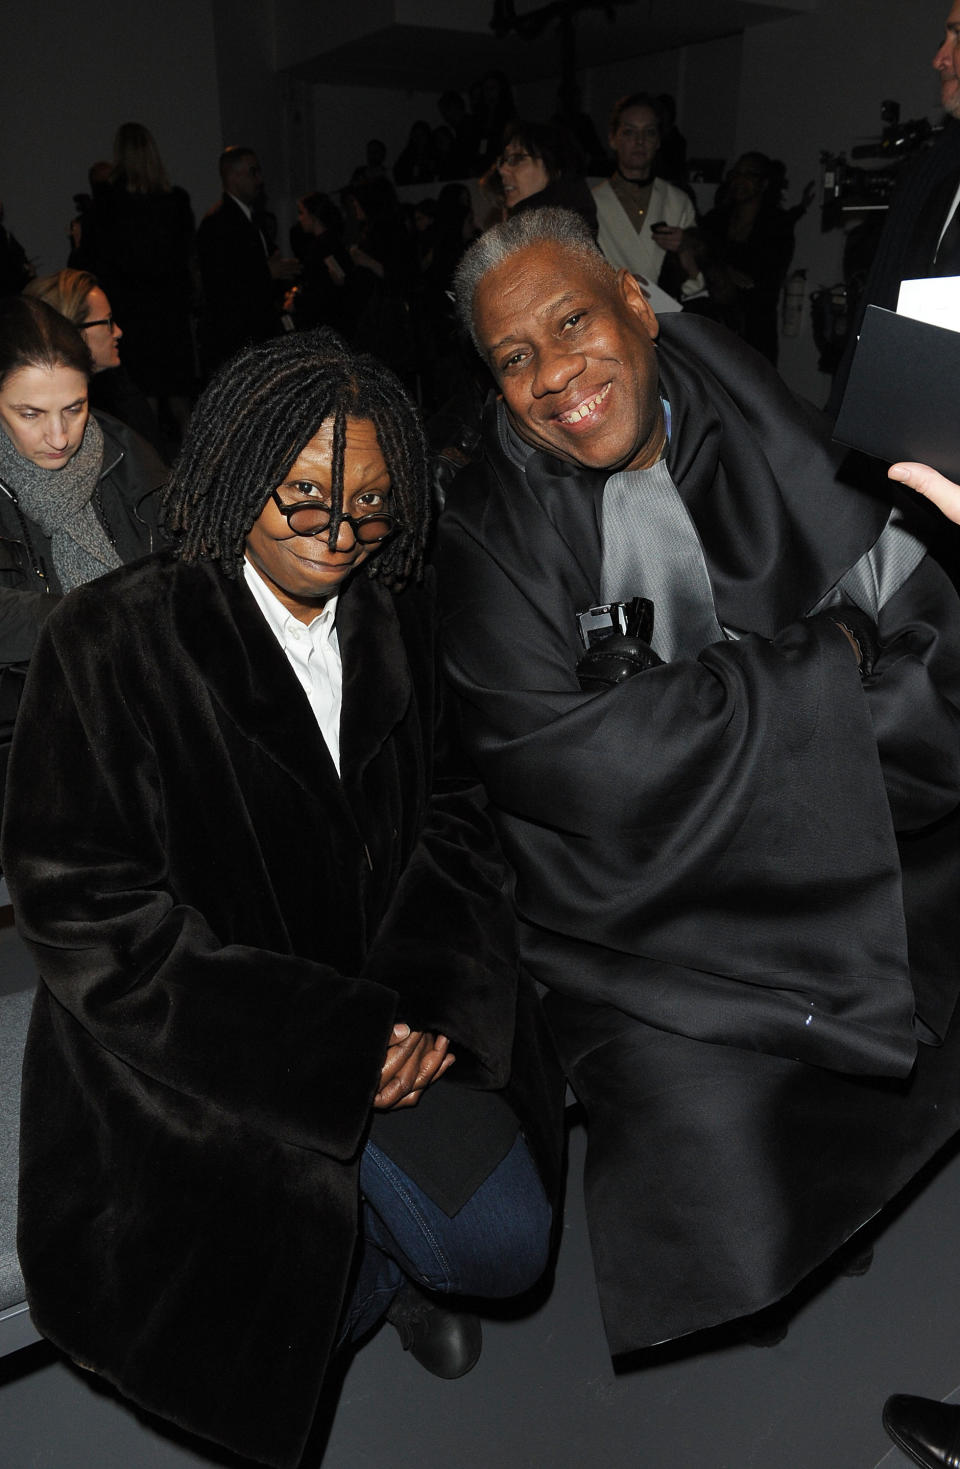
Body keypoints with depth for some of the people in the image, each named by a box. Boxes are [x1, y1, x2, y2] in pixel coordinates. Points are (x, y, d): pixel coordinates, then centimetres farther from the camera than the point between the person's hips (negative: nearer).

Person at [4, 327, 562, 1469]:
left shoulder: (396, 618, 0)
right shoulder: (113, 639, -15)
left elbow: (446, 816, 5)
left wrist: (432, 998, -12)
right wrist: (334, 1041, -19)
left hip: (385, 1012, 5)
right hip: (198, 1053, -4)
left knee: (512, 1241, -4)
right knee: (491, 1244, -12)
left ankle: (369, 1253, 30)